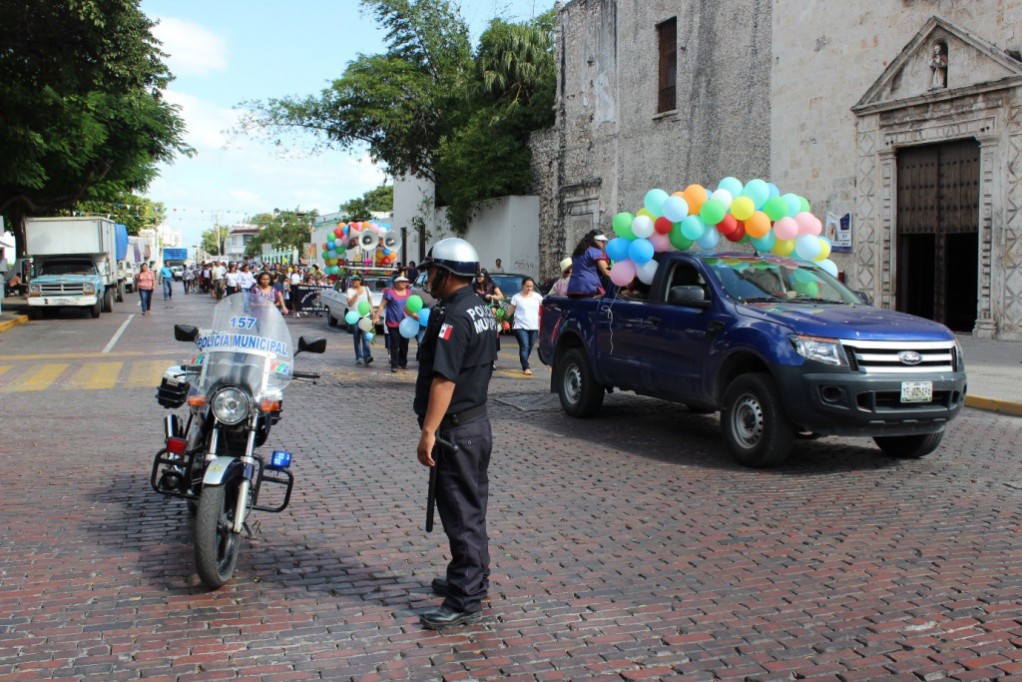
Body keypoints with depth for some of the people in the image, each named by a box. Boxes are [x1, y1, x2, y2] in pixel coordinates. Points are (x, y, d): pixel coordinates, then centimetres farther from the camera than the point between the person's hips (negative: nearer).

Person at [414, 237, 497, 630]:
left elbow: (444, 379, -27)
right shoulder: (481, 310, 12)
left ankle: (465, 601, 1)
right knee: (472, 509, 20)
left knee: (461, 513, -5)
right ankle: (473, 580, 33)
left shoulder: (452, 316, -20)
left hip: (457, 430, -10)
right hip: (478, 421, 10)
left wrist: (428, 432, -26)